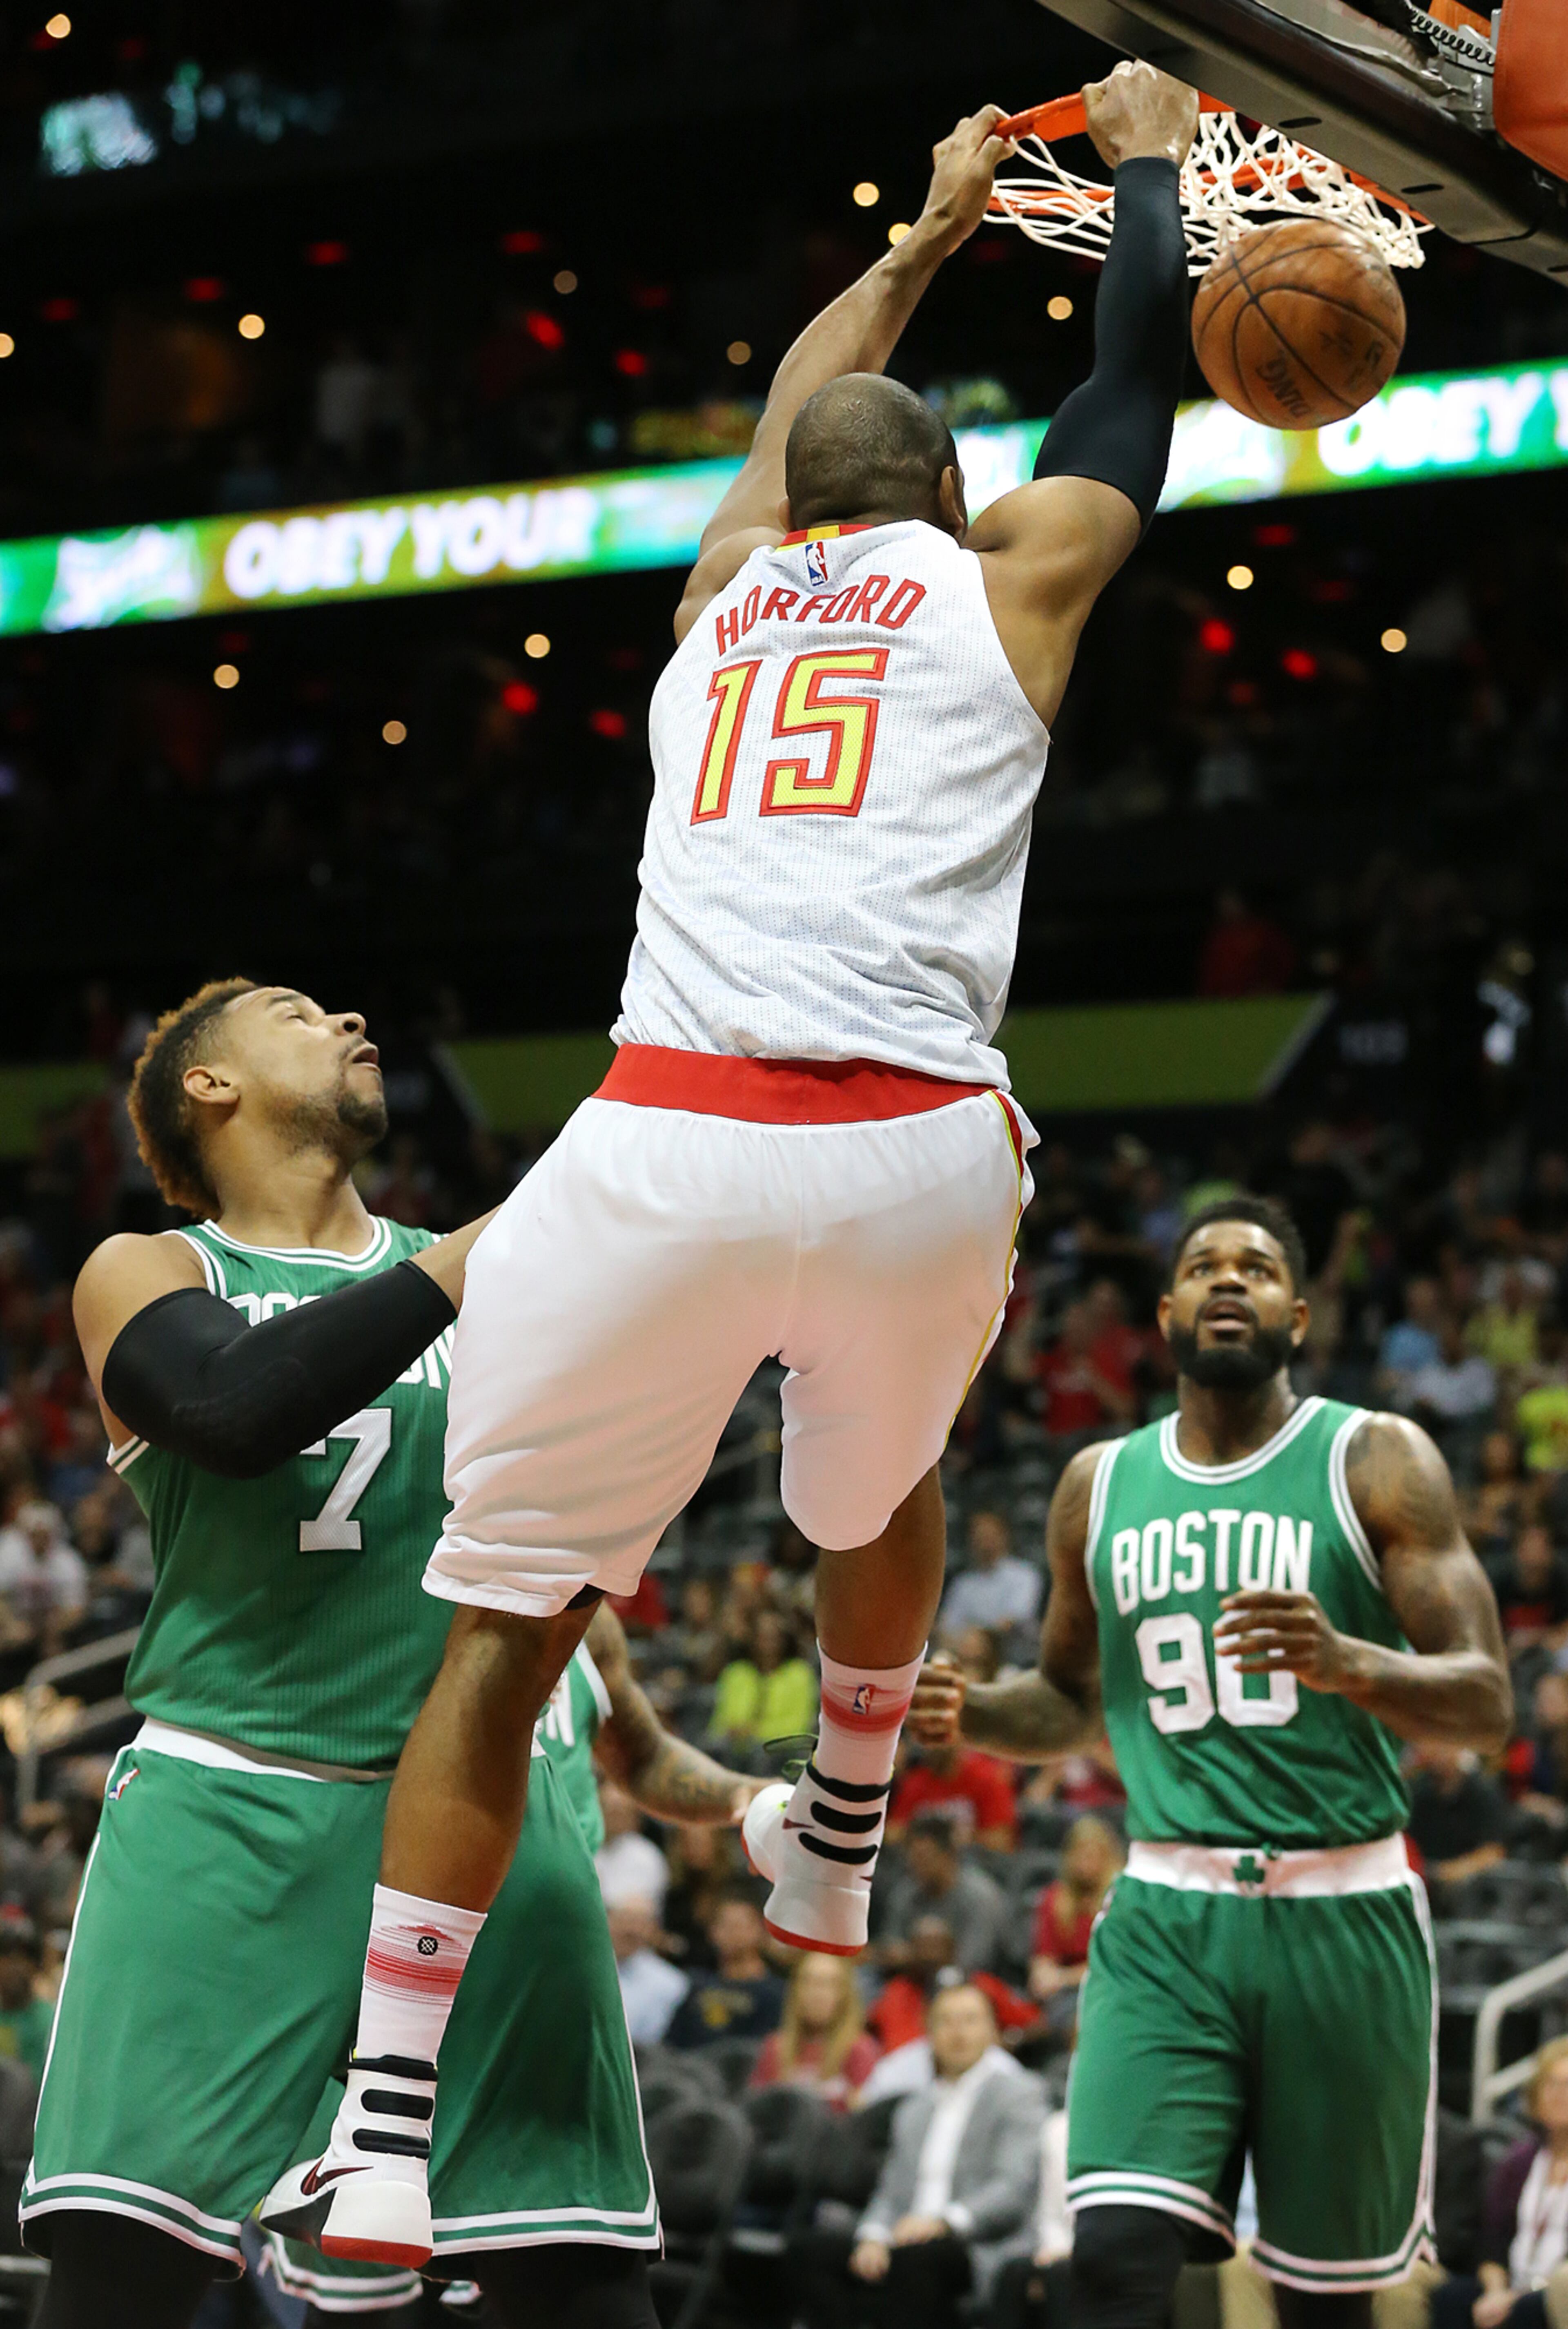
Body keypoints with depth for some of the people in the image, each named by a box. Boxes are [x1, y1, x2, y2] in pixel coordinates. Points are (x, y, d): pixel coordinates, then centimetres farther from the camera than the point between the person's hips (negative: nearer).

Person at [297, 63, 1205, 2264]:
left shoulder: (728, 579, 25)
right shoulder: (1005, 578, 17)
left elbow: (795, 405, 46)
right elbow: (1146, 350, 31)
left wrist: (934, 226, 60)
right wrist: (1145, 148, 47)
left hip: (663, 1147, 1)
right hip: (918, 1154, -1)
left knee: (509, 1610, 9)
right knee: (882, 1482, 32)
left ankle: (382, 2132, 2)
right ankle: (838, 1848, 50)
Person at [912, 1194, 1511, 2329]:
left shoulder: (1378, 1460, 0)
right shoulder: (1100, 1483, 12)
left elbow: (1487, 1702, -7)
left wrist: (1345, 1663, -27)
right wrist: (967, 1712, 3)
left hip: (1342, 1914, -2)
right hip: (1166, 1925, 2)